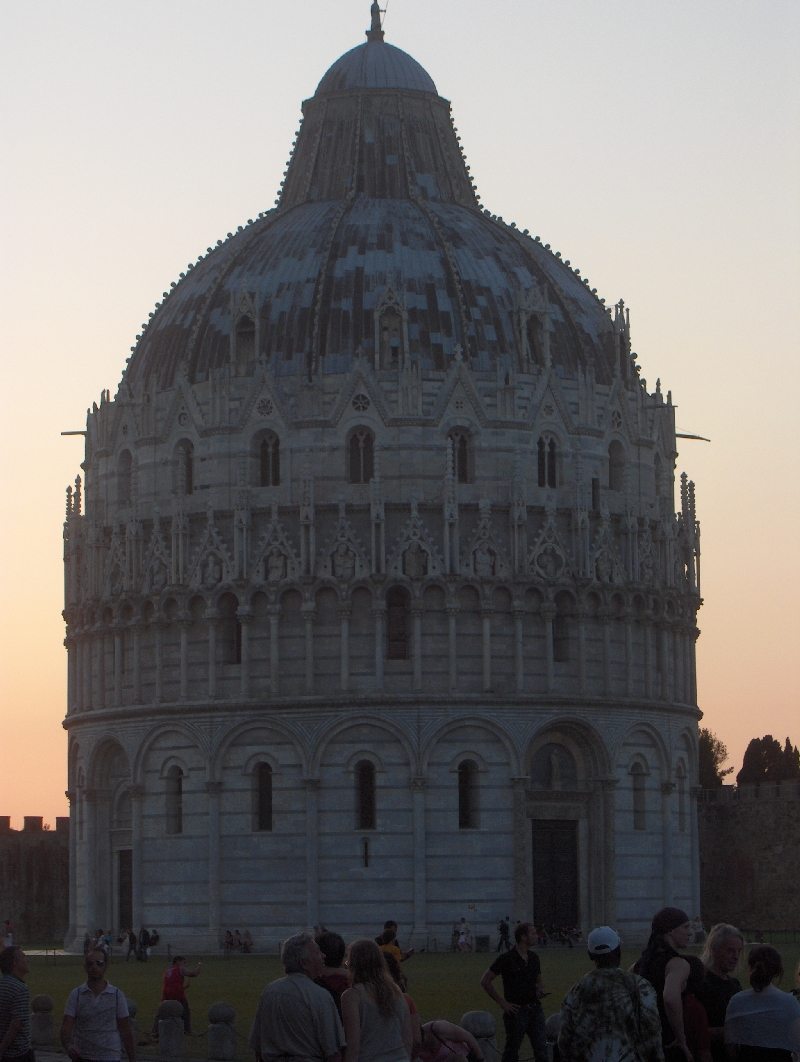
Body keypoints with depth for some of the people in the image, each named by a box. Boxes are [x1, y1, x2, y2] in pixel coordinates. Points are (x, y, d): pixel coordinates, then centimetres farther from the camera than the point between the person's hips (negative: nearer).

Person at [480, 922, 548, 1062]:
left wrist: (539, 990, 0)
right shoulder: (506, 959, -10)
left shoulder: (533, 957, 10)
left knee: (541, 1049, 3)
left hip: (535, 1008, 5)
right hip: (517, 1010, -5)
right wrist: (502, 1003, -11)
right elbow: (485, 981, -9)